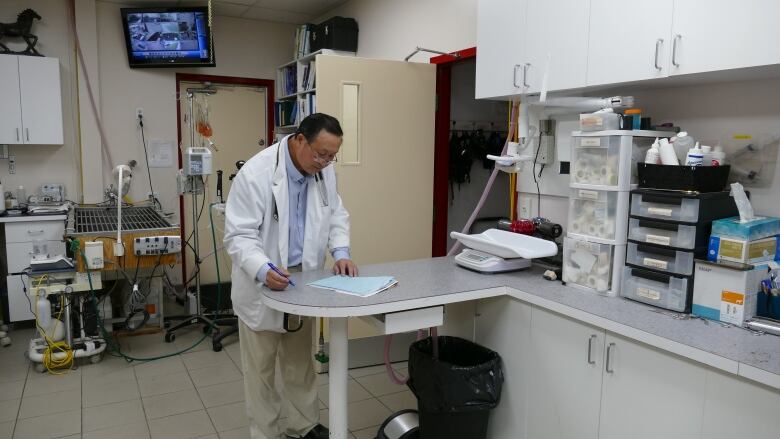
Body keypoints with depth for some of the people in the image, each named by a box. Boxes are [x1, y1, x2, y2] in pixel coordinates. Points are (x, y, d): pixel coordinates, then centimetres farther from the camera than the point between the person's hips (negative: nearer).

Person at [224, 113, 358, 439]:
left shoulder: (324, 170, -4)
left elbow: (336, 214, 9)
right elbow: (239, 235, -21)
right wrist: (263, 269, -38)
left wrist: (341, 251, -9)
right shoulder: (256, 173, -22)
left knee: (301, 361, 19)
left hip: (303, 279, 5)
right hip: (261, 284, -5)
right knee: (261, 367, 9)